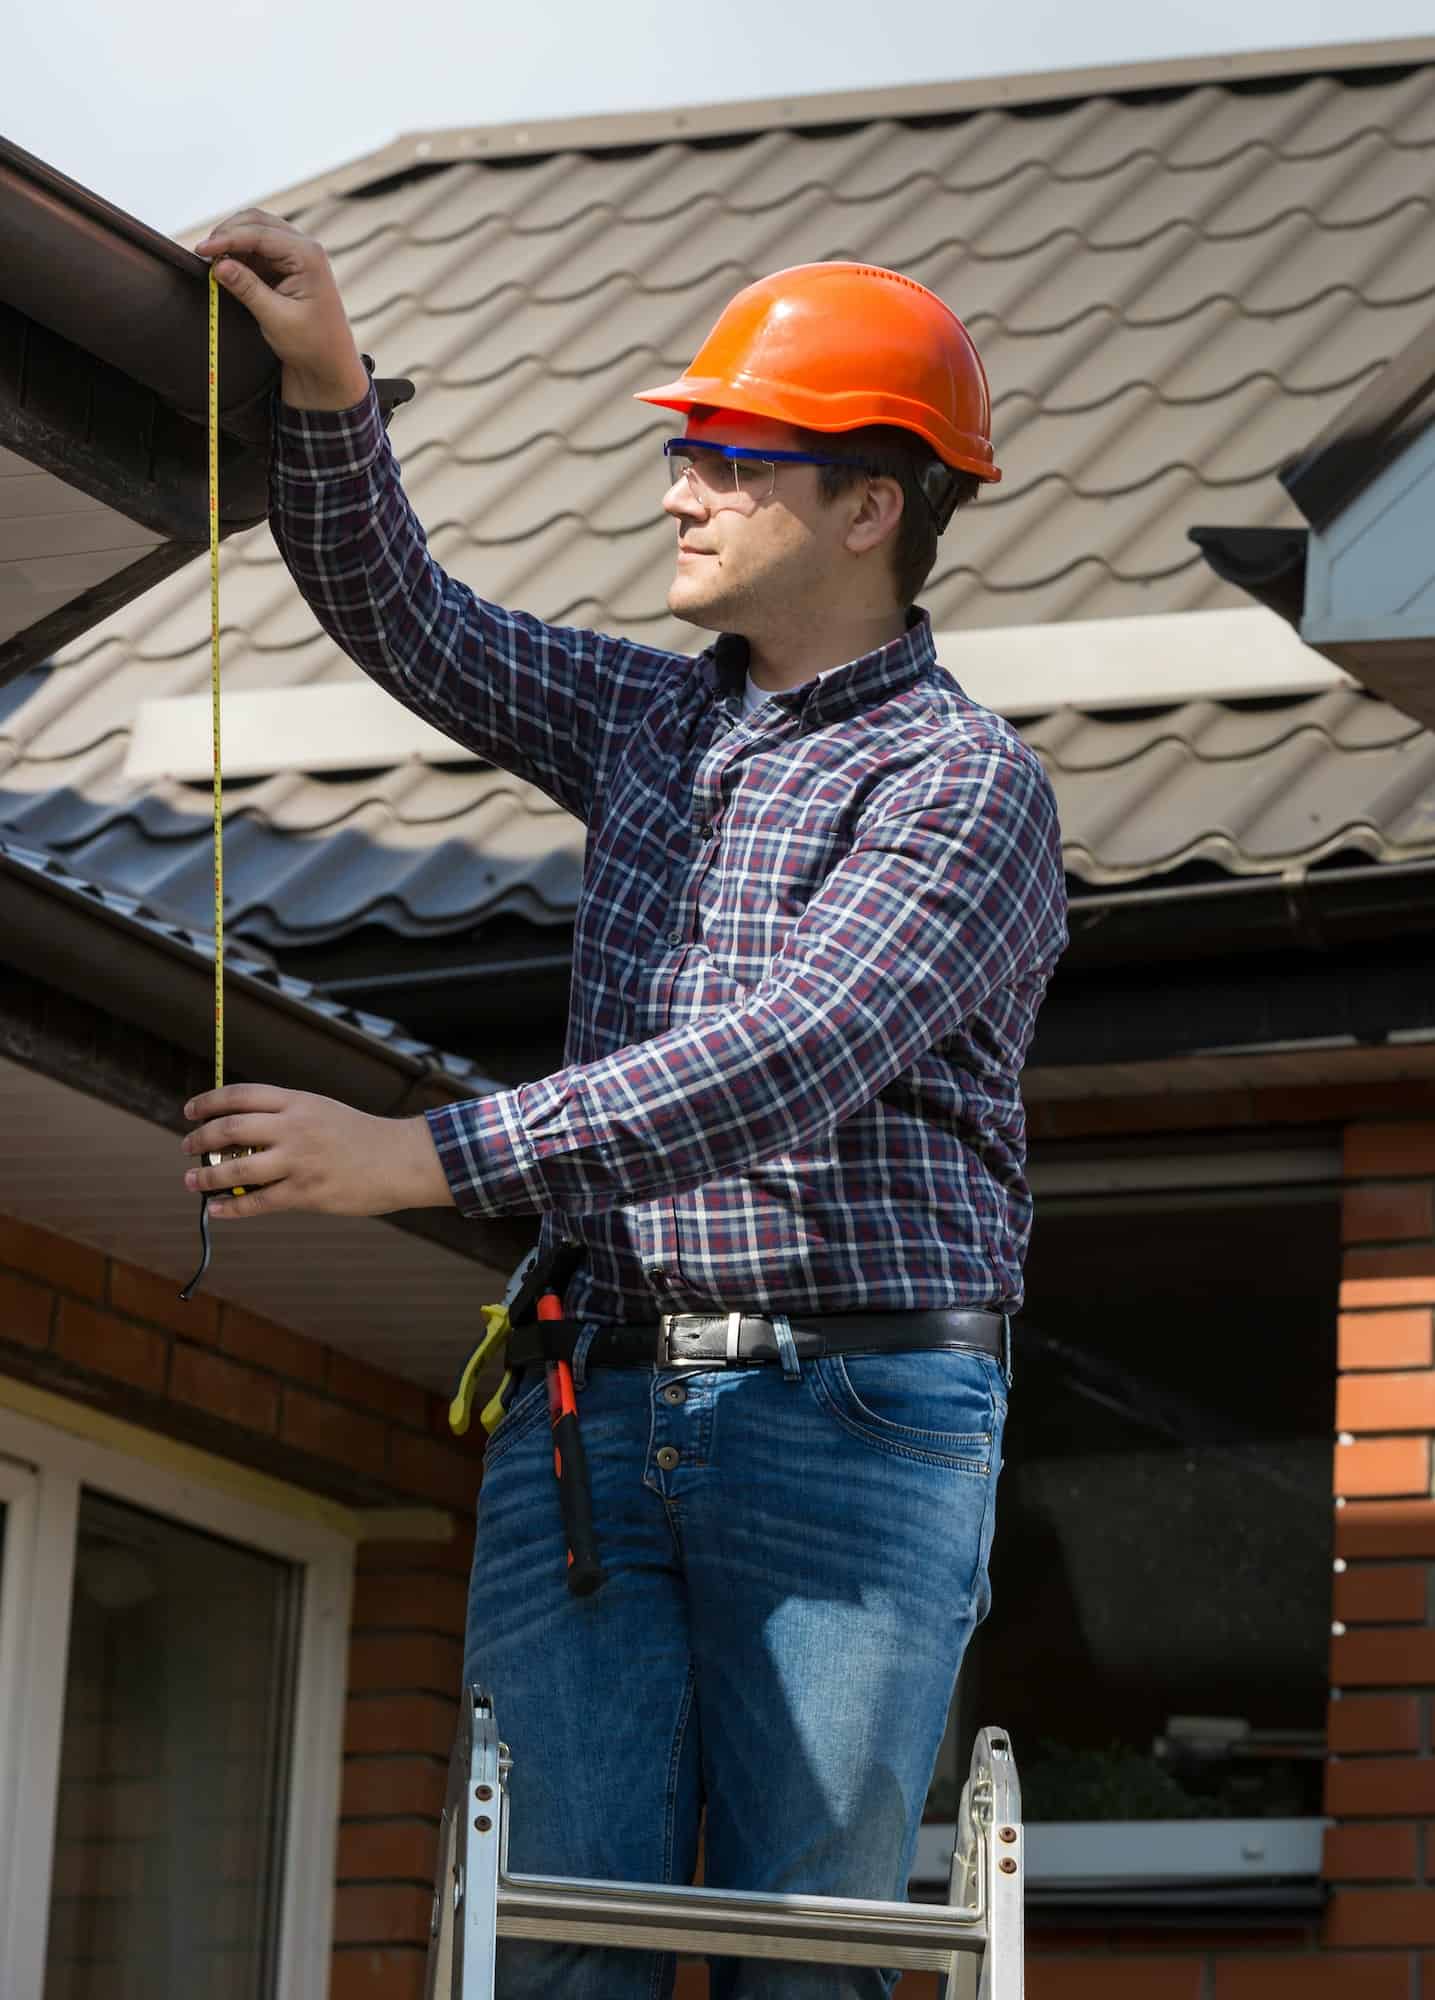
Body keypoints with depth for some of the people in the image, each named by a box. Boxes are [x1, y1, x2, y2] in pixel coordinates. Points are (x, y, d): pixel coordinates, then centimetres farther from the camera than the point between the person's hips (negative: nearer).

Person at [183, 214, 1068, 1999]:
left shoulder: (963, 782, -6)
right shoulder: (656, 721, 18)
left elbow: (785, 1063, -19)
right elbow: (404, 619, 23)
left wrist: (430, 1155, -25)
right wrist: (325, 384, 4)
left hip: (853, 1415, -5)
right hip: (596, 1411, 6)